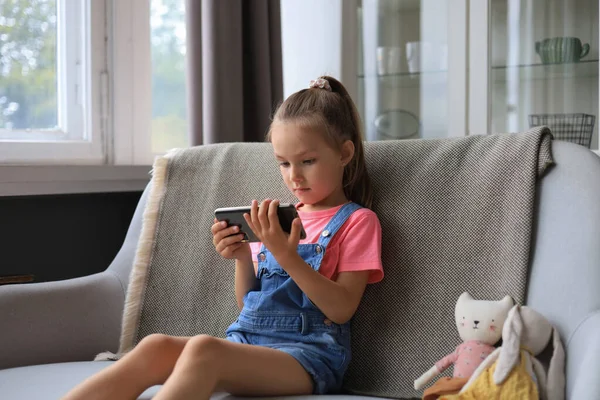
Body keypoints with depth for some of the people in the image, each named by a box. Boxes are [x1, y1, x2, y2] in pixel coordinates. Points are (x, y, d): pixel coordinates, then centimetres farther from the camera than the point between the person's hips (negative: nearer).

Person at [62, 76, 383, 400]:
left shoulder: (357, 221, 3)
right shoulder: (281, 217, 20)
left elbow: (342, 310, -9)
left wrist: (287, 256, -19)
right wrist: (242, 258, -1)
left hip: (307, 353, -6)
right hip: (247, 337, 6)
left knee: (203, 348, -35)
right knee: (156, 346, -24)